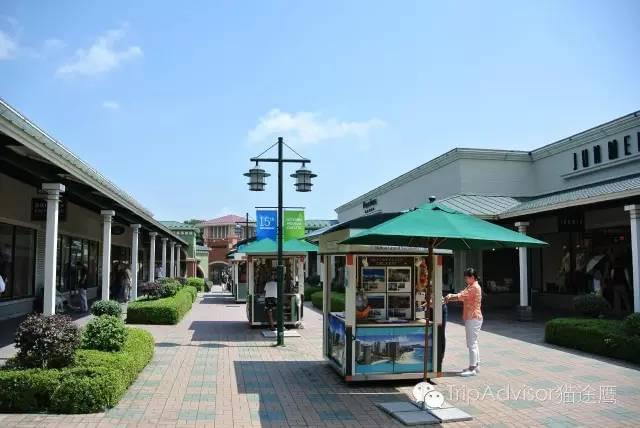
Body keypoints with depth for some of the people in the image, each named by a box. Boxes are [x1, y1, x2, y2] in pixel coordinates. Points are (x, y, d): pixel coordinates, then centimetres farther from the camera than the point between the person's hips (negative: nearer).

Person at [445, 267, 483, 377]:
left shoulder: (475, 287, -15)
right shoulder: (471, 287, 18)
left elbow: (461, 296, -20)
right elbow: (462, 295, 9)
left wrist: (449, 298, -9)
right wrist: (450, 296, -7)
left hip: (473, 318, -11)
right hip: (471, 318, 11)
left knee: (472, 343, -8)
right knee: (473, 343, 15)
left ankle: (472, 369, -5)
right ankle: (475, 366, 22)